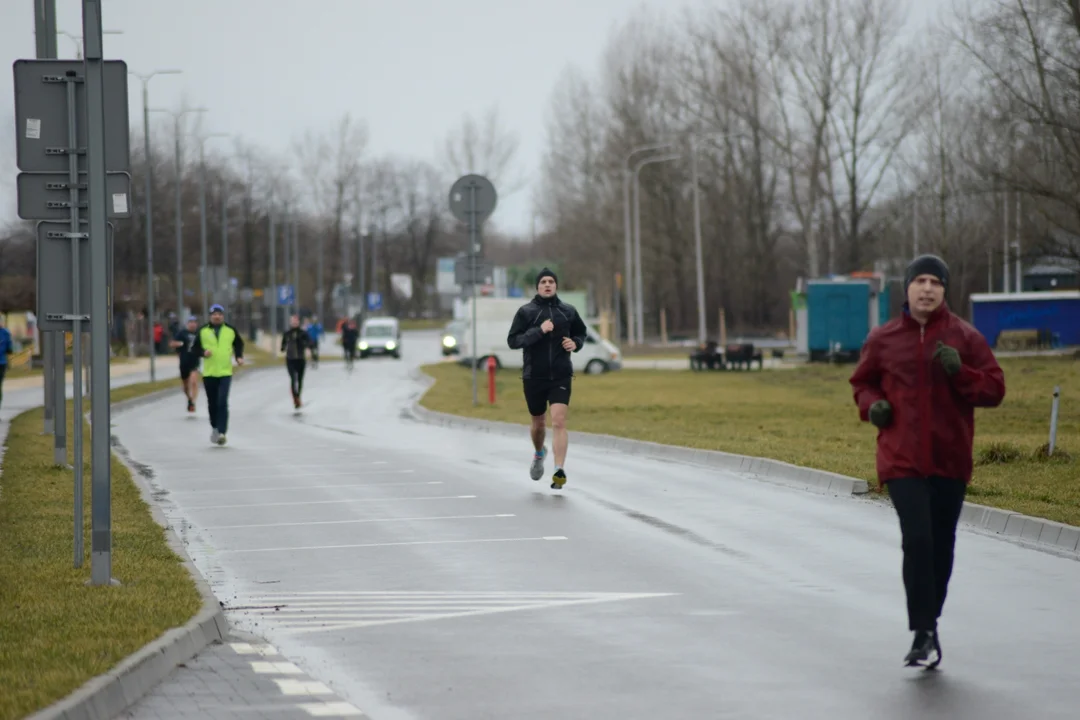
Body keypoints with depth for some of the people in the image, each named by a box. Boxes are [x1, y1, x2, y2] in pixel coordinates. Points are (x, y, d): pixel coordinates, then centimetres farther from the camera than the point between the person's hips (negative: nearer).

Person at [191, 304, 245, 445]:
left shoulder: (230, 330, 4)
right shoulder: (202, 331, 1)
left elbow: (239, 344, 20)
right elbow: (195, 348, 6)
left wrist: (239, 357, 4)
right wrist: (203, 352, -14)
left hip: (225, 372, -1)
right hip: (209, 373, 1)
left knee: (222, 403, -14)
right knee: (212, 403, 11)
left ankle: (222, 432, -17)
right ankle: (215, 427, 33)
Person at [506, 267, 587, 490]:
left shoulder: (568, 311, 4)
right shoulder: (526, 312, -3)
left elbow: (581, 332, 20)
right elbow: (512, 341, -11)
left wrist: (576, 343, -3)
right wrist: (539, 331, -22)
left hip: (561, 376, 0)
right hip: (534, 377, 0)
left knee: (559, 422, -16)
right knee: (538, 423, 16)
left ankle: (559, 470, -21)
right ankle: (539, 454, 47)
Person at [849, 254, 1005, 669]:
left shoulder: (965, 338, 1)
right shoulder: (883, 339, 4)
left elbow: (995, 389, 1)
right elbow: (863, 383, 18)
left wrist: (959, 372, -16)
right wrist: (872, 405, -4)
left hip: (950, 461, 1)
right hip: (902, 460, -1)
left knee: (941, 545, 10)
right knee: (917, 540, -15)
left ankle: (929, 625, 26)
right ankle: (924, 633, -12)